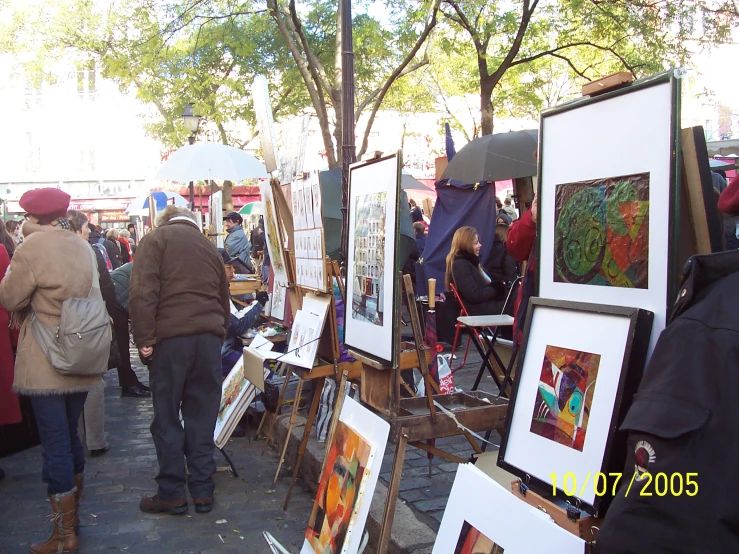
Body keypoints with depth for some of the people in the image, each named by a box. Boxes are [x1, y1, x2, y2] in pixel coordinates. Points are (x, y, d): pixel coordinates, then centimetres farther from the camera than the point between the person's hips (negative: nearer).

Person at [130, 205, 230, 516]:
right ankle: (203, 491, 17)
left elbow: (142, 292, -8)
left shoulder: (156, 239, 7)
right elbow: (224, 300, 22)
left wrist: (144, 338, -8)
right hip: (210, 337, 4)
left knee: (167, 418, 7)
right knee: (202, 418, 11)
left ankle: (172, 494, 14)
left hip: (170, 338, -4)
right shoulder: (210, 247, 21)